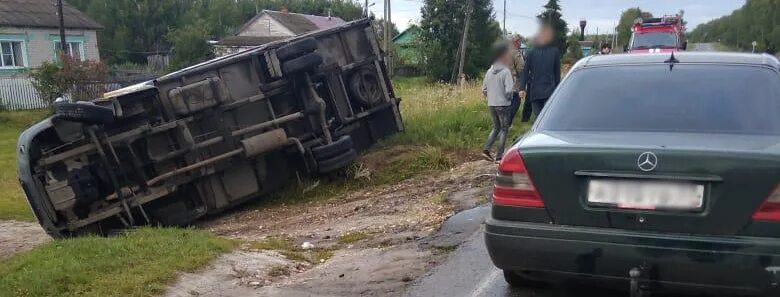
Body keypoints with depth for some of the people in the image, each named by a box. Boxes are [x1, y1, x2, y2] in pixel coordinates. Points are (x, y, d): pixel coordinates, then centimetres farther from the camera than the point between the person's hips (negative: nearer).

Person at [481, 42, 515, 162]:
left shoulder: (489, 72, 6)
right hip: (503, 105, -6)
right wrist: (509, 97, -1)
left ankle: (486, 150, 8)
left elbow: (484, 89, 8)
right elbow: (509, 90, -20)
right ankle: (499, 155, 5)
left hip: (491, 105, 6)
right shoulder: (506, 72, -14)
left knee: (496, 127, 21)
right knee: (504, 129, 7)